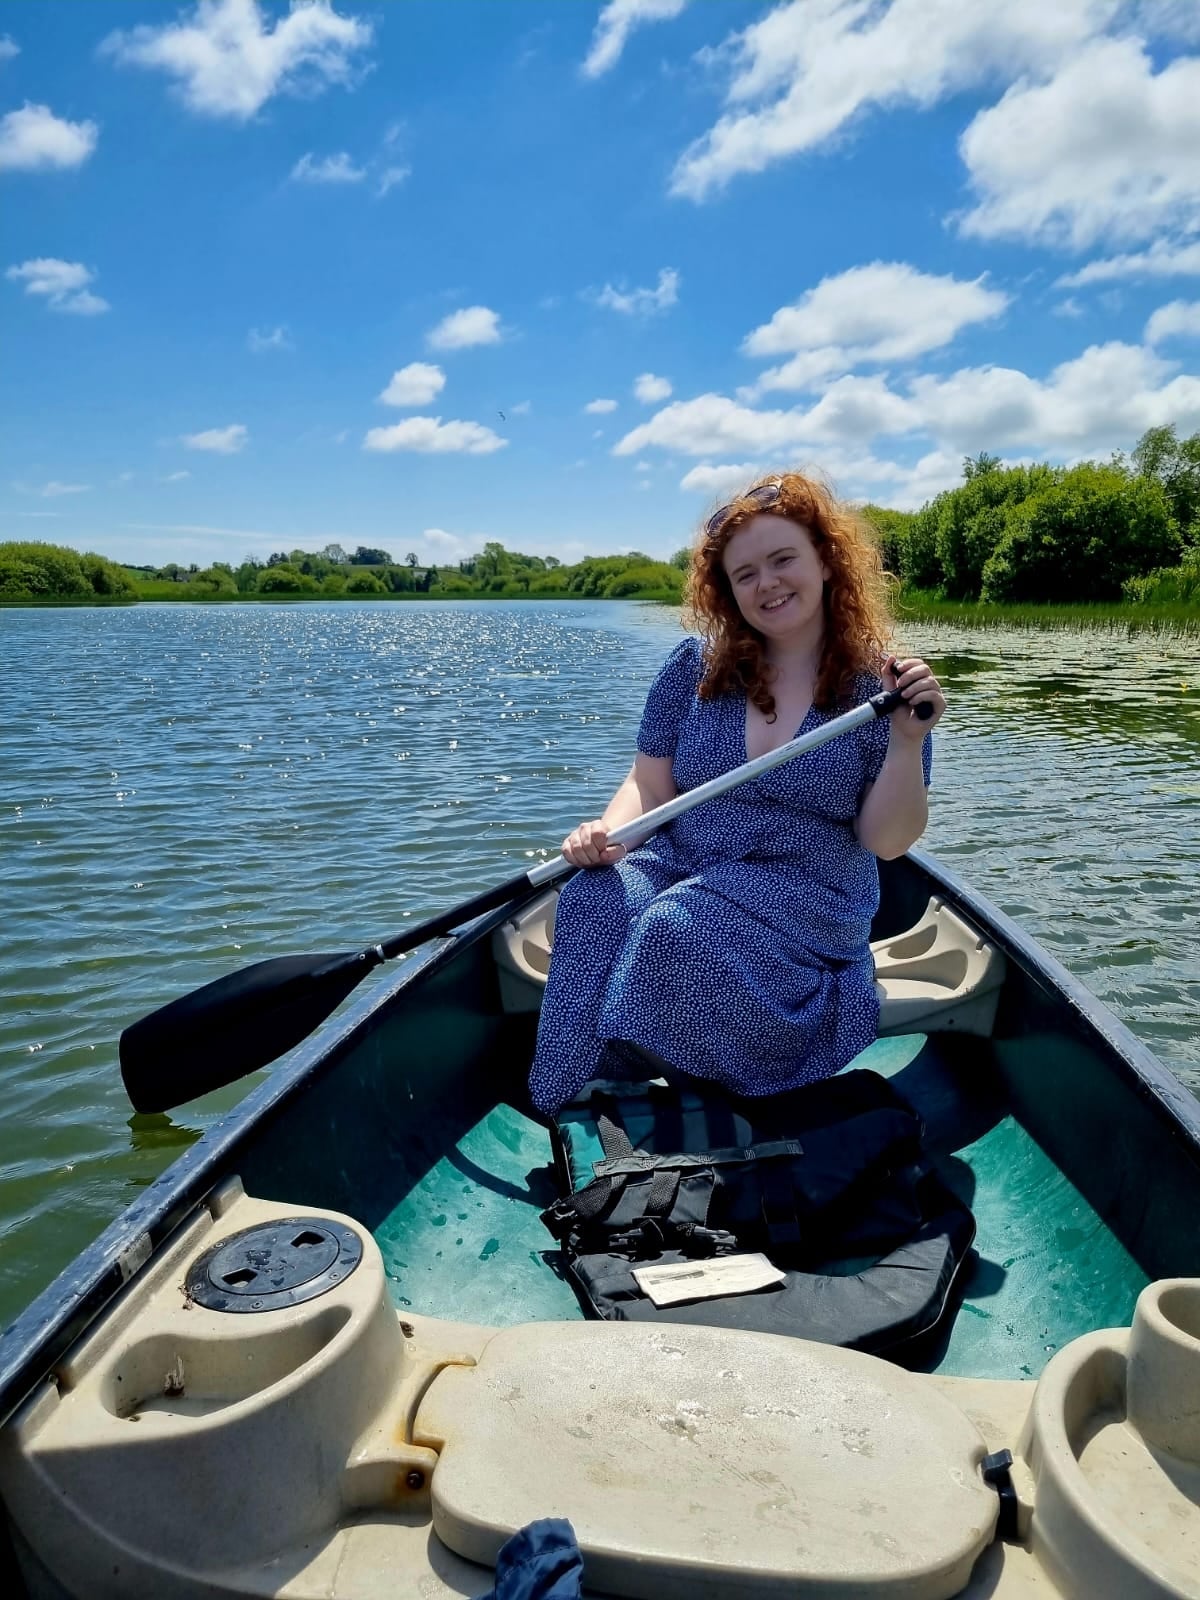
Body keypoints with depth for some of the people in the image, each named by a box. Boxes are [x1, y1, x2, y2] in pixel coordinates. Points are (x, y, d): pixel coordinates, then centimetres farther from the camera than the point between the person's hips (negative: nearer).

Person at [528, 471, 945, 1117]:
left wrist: (908, 743, -20)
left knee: (678, 929, -33)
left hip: (807, 896, -2)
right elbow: (649, 785, 6)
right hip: (679, 864, 3)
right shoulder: (696, 666, 5)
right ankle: (583, 1098, -15)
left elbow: (887, 841, -5)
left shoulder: (877, 687, -2)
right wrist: (609, 830, -15)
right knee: (593, 902, -29)